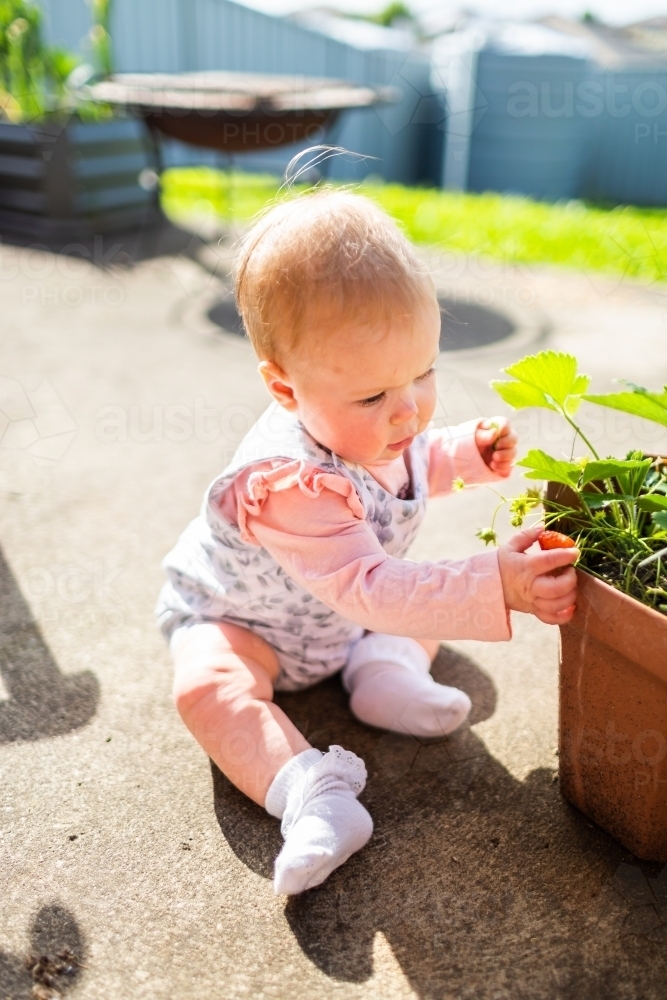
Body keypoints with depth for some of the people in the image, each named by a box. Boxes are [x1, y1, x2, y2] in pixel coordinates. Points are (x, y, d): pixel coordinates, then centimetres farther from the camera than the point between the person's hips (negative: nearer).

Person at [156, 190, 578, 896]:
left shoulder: (379, 427, -16)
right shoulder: (290, 486, -42)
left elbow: (417, 466, 9)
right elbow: (369, 592, -46)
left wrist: (470, 453, -9)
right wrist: (495, 586, -53)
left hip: (349, 608, 7)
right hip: (234, 616, -7)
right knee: (209, 685, -34)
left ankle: (387, 668, -9)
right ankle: (311, 795, -35)